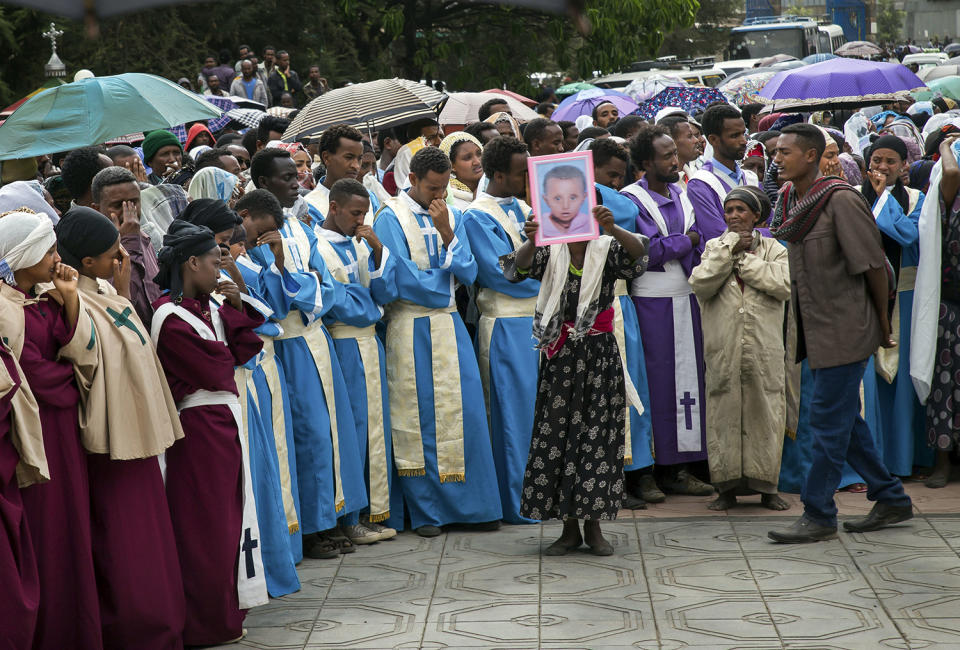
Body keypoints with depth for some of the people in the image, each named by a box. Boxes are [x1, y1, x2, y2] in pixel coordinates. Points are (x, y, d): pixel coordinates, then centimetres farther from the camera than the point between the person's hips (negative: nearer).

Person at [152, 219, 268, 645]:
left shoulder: (206, 309, 9)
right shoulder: (173, 319, -19)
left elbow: (243, 351, 9)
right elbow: (216, 369, -17)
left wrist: (239, 309, -4)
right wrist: (232, 315, -2)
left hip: (223, 422, 9)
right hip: (200, 427, -9)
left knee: (227, 512, 14)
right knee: (205, 524, -2)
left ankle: (223, 616, 23)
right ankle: (205, 625, 7)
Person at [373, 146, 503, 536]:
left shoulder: (451, 217, 11)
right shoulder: (390, 219, -4)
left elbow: (468, 273, 1)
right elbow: (403, 280, -11)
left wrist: (447, 234, -11)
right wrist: (446, 280, 1)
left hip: (450, 327, 4)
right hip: (411, 331, -4)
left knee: (465, 412, 0)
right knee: (419, 419, -2)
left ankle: (473, 504, 7)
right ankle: (425, 512, 5)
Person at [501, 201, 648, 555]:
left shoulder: (608, 248, -1)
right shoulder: (550, 251, 1)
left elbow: (638, 253, -21)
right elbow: (518, 268, -16)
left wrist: (612, 229, -40)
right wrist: (531, 242, -37)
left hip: (600, 353, -1)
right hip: (560, 354, 1)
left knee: (598, 433, 1)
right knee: (557, 431, 2)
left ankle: (594, 525, 11)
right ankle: (569, 528, 11)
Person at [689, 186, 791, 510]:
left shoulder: (773, 249, 10)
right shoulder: (714, 248, 13)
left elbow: (784, 285, -8)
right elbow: (701, 284, -5)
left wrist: (743, 259, -5)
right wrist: (729, 248, -4)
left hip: (764, 347, -1)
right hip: (724, 346, 1)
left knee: (764, 411, -1)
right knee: (724, 412, -1)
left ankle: (766, 486, 7)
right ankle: (727, 487, 6)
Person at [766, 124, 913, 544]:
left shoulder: (841, 200, -17)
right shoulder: (791, 201, 8)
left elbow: (874, 265, -13)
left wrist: (882, 324, -7)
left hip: (844, 329, -9)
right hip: (817, 329, 9)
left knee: (829, 421, -4)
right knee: (843, 419, 14)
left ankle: (818, 516, 4)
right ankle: (891, 499, 25)